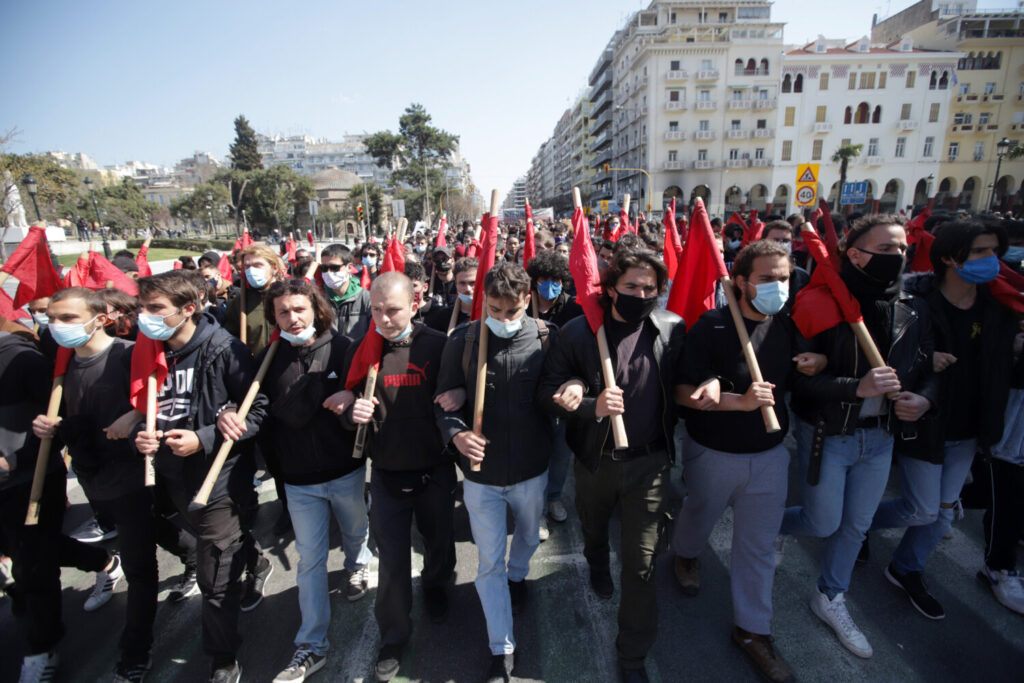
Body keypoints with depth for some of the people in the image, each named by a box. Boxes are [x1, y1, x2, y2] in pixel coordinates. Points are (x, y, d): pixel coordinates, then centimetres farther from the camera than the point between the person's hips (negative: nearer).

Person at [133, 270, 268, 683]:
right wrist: (141, 436, -6)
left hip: (220, 481, -7)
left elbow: (260, 411, -16)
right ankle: (257, 564, 59)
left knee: (216, 582, 2)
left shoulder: (225, 350, -18)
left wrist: (204, 439, -23)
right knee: (228, 548, 28)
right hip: (174, 480, 7)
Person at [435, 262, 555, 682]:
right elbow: (445, 399, -7)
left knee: (528, 537, 28)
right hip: (481, 473, -1)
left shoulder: (545, 339, -12)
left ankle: (517, 575, 62)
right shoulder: (462, 341, -12)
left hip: (531, 471, 1)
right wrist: (456, 433, -24)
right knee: (489, 563, 10)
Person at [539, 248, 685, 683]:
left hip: (649, 462, 0)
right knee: (594, 530, 28)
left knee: (641, 561, 7)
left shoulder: (672, 328, -10)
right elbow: (548, 391, -14)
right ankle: (597, 564, 64)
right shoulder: (578, 331, -15)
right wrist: (591, 405, -28)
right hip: (594, 459, 1)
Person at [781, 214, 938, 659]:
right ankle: (771, 525, 39)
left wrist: (924, 398, -11)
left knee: (857, 525, 18)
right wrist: (857, 387, -32)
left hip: (880, 437, 6)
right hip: (827, 435, -5)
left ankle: (830, 599, 40)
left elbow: (928, 369, 8)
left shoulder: (913, 310, -2)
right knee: (823, 523, 5)